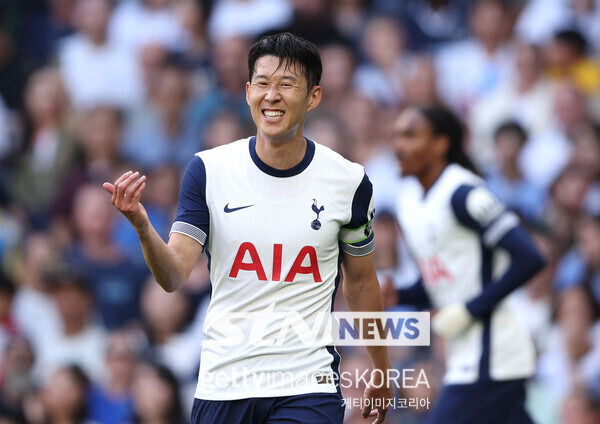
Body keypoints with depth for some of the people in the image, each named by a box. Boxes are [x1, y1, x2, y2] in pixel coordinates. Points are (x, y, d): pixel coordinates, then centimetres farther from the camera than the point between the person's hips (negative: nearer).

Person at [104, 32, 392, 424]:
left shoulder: (349, 181, -1)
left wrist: (382, 374, 20)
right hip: (223, 386, 1)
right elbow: (175, 276, -8)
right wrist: (143, 227, -28)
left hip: (307, 389, -1)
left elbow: (361, 282, 13)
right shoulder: (207, 170, -2)